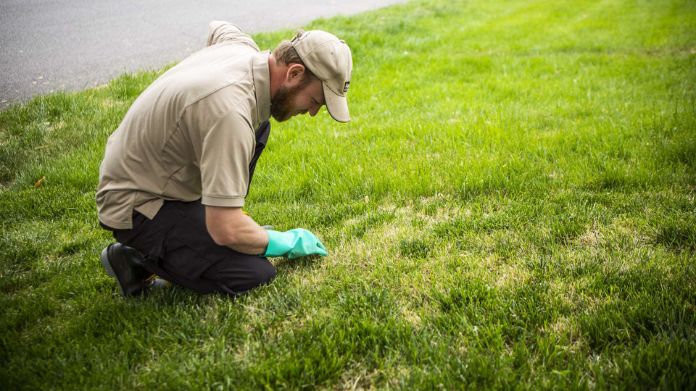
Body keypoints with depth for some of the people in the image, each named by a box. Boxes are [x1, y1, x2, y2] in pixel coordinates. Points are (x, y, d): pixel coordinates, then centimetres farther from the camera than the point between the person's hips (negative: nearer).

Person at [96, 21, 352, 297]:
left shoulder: (242, 45, -5)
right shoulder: (230, 111, -34)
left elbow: (218, 28, 25)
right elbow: (226, 231, -32)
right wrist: (285, 243, -13)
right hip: (139, 207, -9)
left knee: (257, 127, 7)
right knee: (256, 275, -18)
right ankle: (140, 259, -1)